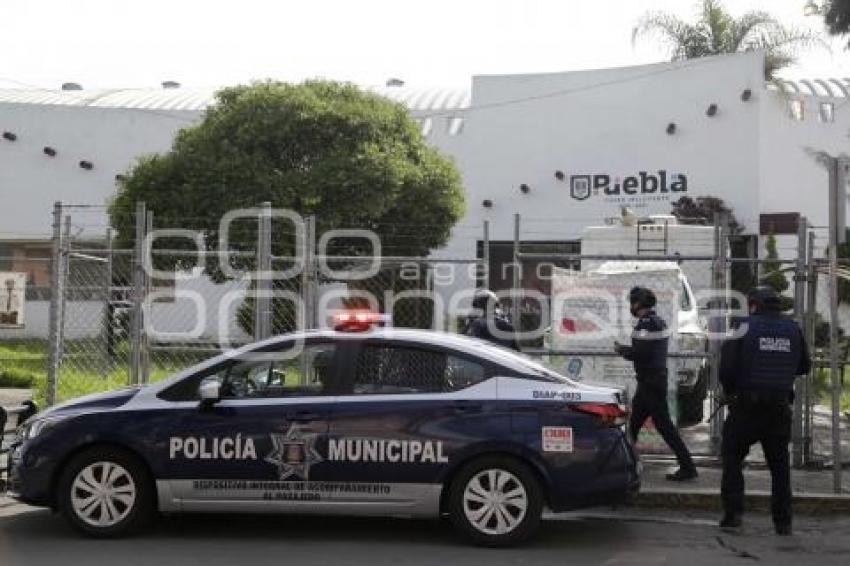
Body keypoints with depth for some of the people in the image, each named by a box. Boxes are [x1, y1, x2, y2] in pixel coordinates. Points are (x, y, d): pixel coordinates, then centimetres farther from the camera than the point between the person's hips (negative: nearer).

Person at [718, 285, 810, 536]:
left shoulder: (744, 327, -7)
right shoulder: (793, 329, 5)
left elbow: (726, 368, -11)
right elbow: (804, 367, 14)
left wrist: (730, 392, 7)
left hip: (746, 405, -3)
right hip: (780, 409, 3)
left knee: (732, 458, 11)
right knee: (779, 464, 13)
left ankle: (733, 512, 4)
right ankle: (783, 522, 12)